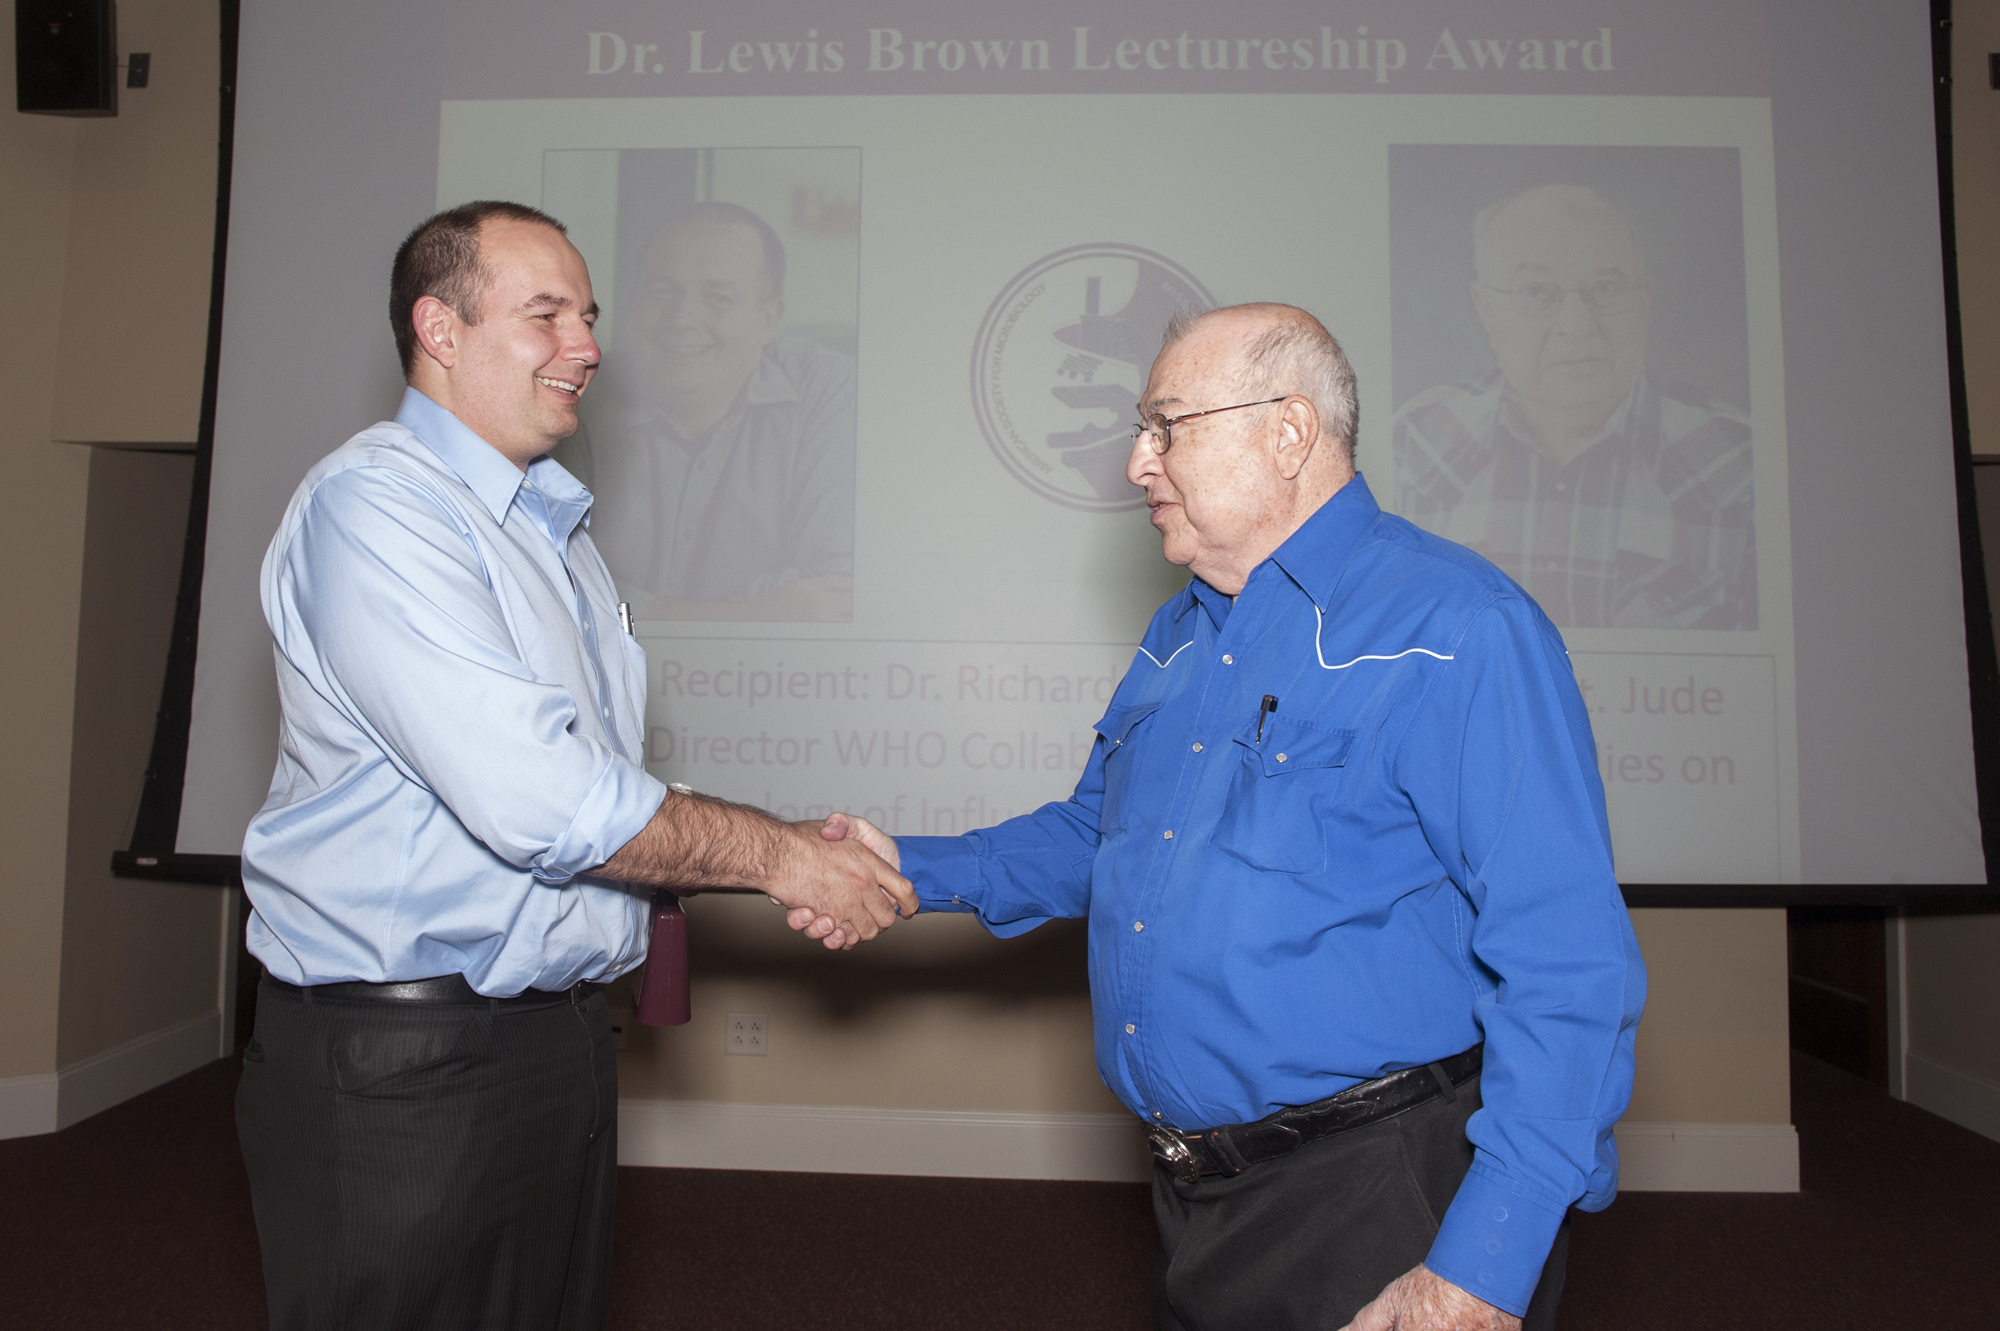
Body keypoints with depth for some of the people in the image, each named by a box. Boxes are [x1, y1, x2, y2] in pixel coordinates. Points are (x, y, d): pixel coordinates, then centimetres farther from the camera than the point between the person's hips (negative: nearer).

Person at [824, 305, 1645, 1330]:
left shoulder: (1457, 632, -17)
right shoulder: (1180, 636, 9)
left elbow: (1569, 972, -21)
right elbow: (1095, 836, 20)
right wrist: (912, 870, 7)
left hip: (1377, 1210, -7)